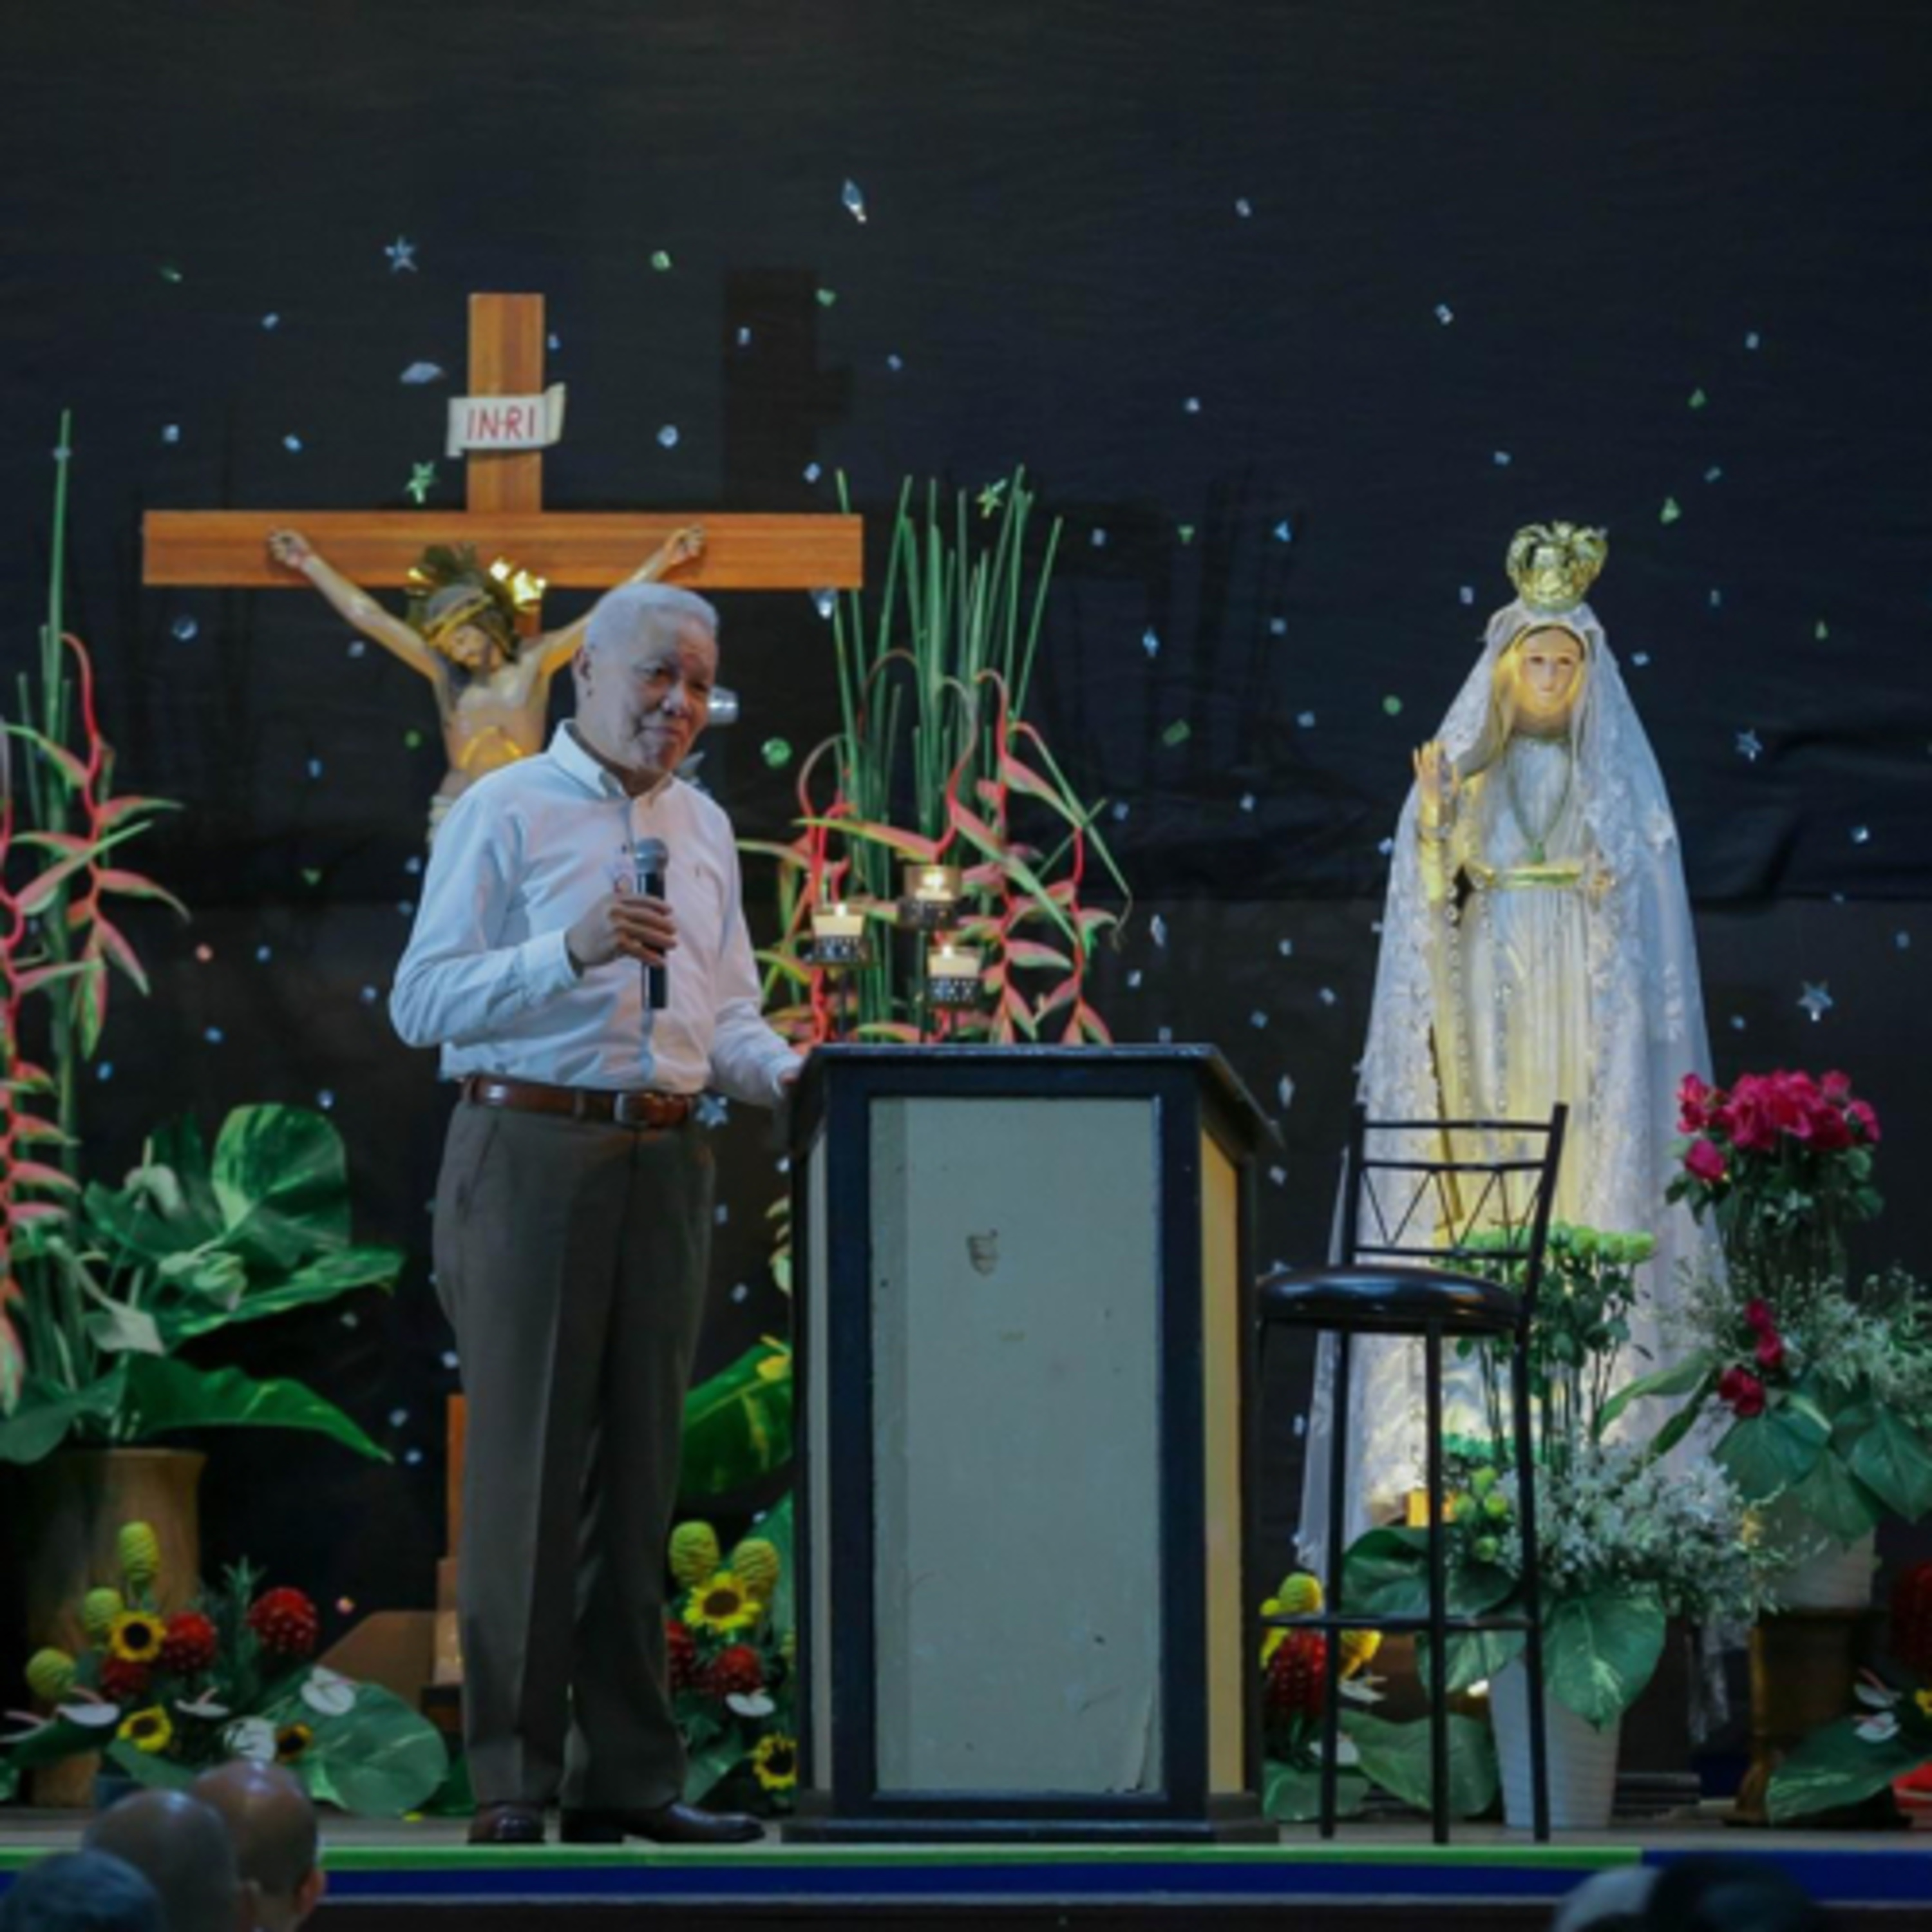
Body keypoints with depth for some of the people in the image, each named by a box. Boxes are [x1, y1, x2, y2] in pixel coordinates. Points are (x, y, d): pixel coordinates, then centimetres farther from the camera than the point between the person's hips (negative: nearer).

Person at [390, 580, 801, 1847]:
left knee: (640, 1463, 7)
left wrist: (789, 1074, 0)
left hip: (663, 1160, 6)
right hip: (531, 1153, -6)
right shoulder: (507, 813, -1)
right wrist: (575, 950, -21)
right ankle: (512, 1779, -3)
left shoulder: (704, 829, 18)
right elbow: (423, 1002, -9)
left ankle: (626, 1773, 11)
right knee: (529, 1458, -6)